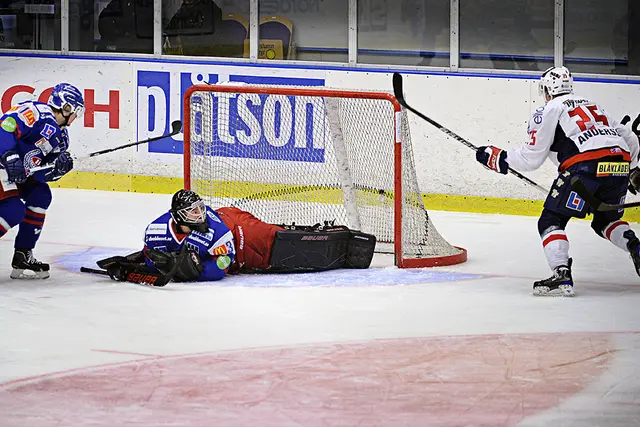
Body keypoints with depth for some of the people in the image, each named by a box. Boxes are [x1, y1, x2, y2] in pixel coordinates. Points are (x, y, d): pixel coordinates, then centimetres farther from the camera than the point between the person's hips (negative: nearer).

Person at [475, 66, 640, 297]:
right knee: (605, 221, 29)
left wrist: (498, 157, 20)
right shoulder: (593, 106, 33)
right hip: (620, 161, 7)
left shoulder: (548, 111, 13)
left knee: (550, 221, 3)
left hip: (587, 165, -7)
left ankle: (562, 277, -14)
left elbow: (531, 157, 7)